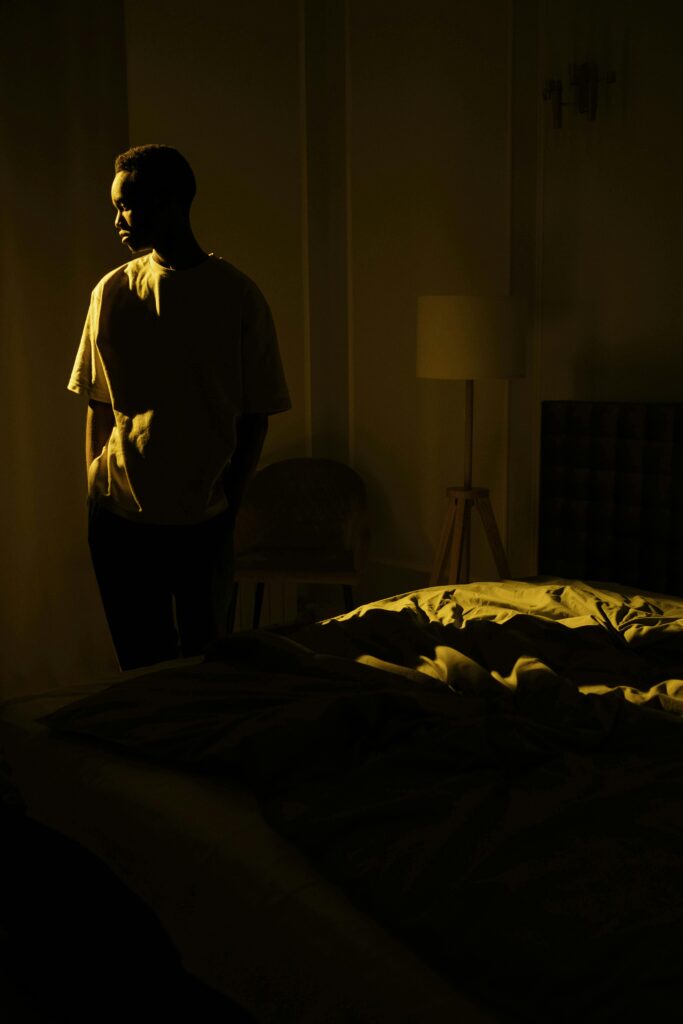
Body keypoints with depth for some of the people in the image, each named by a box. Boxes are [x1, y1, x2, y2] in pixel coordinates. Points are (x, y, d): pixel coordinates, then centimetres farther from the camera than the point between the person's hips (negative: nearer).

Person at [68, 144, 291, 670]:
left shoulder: (237, 295, -6)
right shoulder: (111, 291, 3)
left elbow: (256, 415, -3)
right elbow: (98, 405, 8)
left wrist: (227, 508, -7)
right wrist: (95, 494, 2)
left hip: (202, 518, -2)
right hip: (119, 517, 2)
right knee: (140, 664, 14)